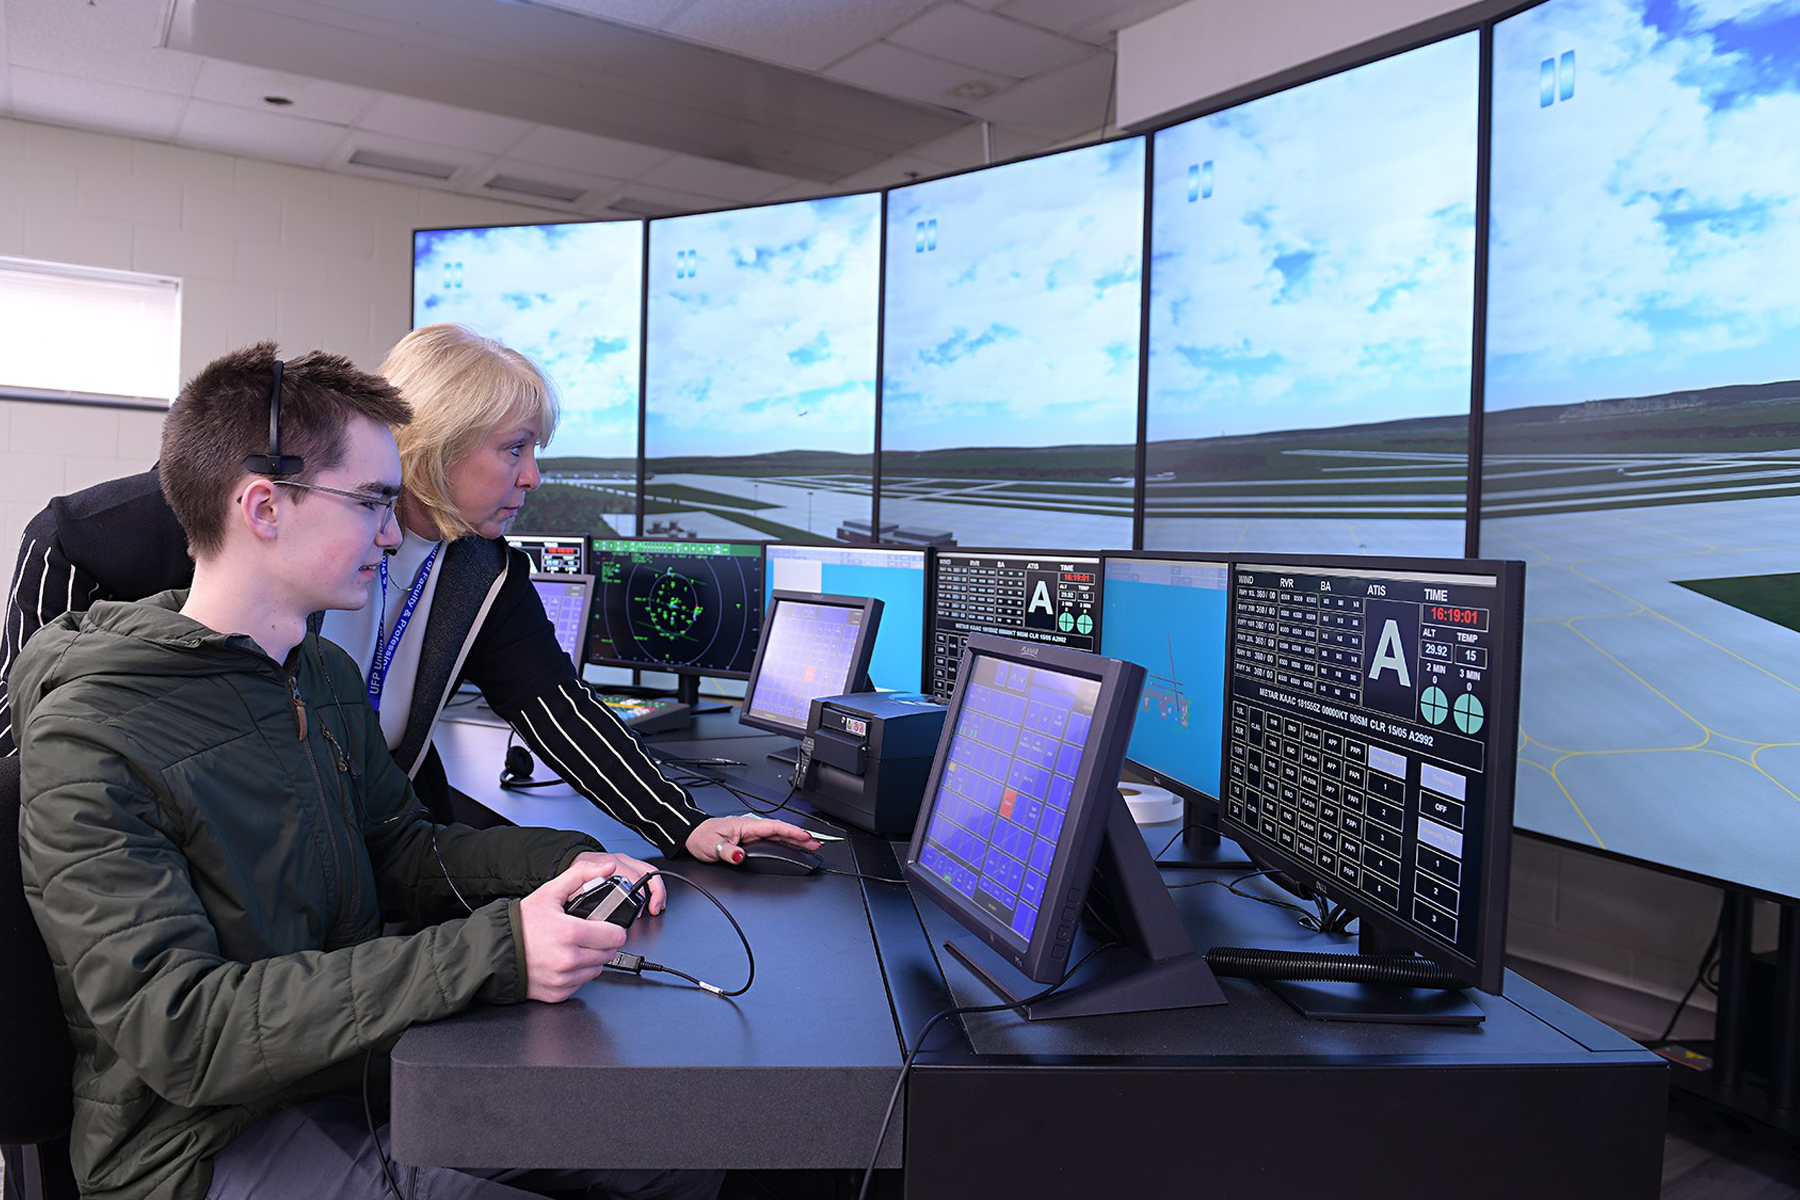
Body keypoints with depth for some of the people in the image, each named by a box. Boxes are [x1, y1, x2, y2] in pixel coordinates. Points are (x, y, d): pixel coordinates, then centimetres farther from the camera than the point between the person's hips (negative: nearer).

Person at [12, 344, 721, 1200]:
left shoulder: (327, 675, 7)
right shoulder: (88, 743, -20)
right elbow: (178, 1031, -26)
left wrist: (566, 863, -5)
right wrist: (487, 954, -34)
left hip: (365, 1058, 7)